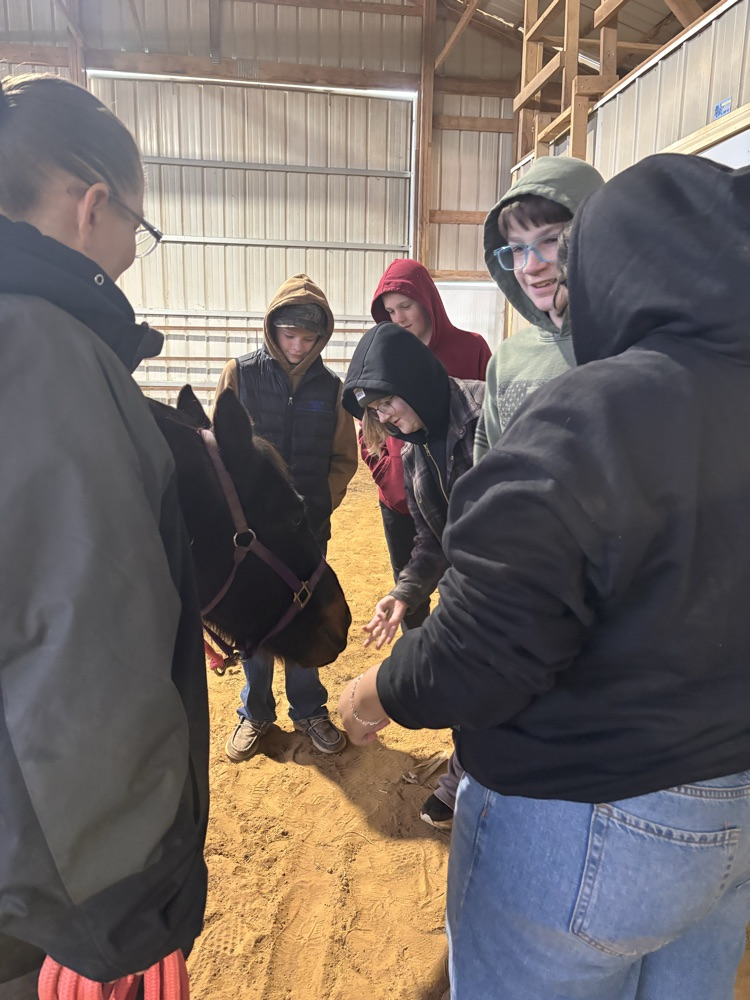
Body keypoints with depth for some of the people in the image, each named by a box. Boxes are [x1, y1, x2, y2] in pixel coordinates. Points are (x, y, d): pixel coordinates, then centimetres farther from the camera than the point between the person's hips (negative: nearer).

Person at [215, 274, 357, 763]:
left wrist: (320, 505, -7)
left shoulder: (330, 386, 2)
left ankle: (309, 709, 32)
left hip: (310, 529, 1)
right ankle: (256, 712, 31)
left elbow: (344, 459, 6)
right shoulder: (241, 374, -2)